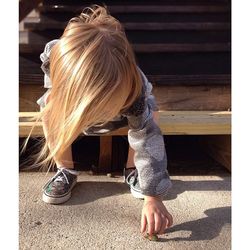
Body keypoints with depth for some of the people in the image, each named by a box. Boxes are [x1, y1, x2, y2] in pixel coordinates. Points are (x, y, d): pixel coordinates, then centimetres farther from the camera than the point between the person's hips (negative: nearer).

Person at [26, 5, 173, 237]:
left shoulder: (134, 89, -46)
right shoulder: (56, 54, -42)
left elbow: (148, 138, -42)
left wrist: (153, 197, -44)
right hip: (72, 95, 1)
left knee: (149, 114, -27)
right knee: (49, 109, -27)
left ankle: (133, 170, -7)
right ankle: (65, 171, -9)